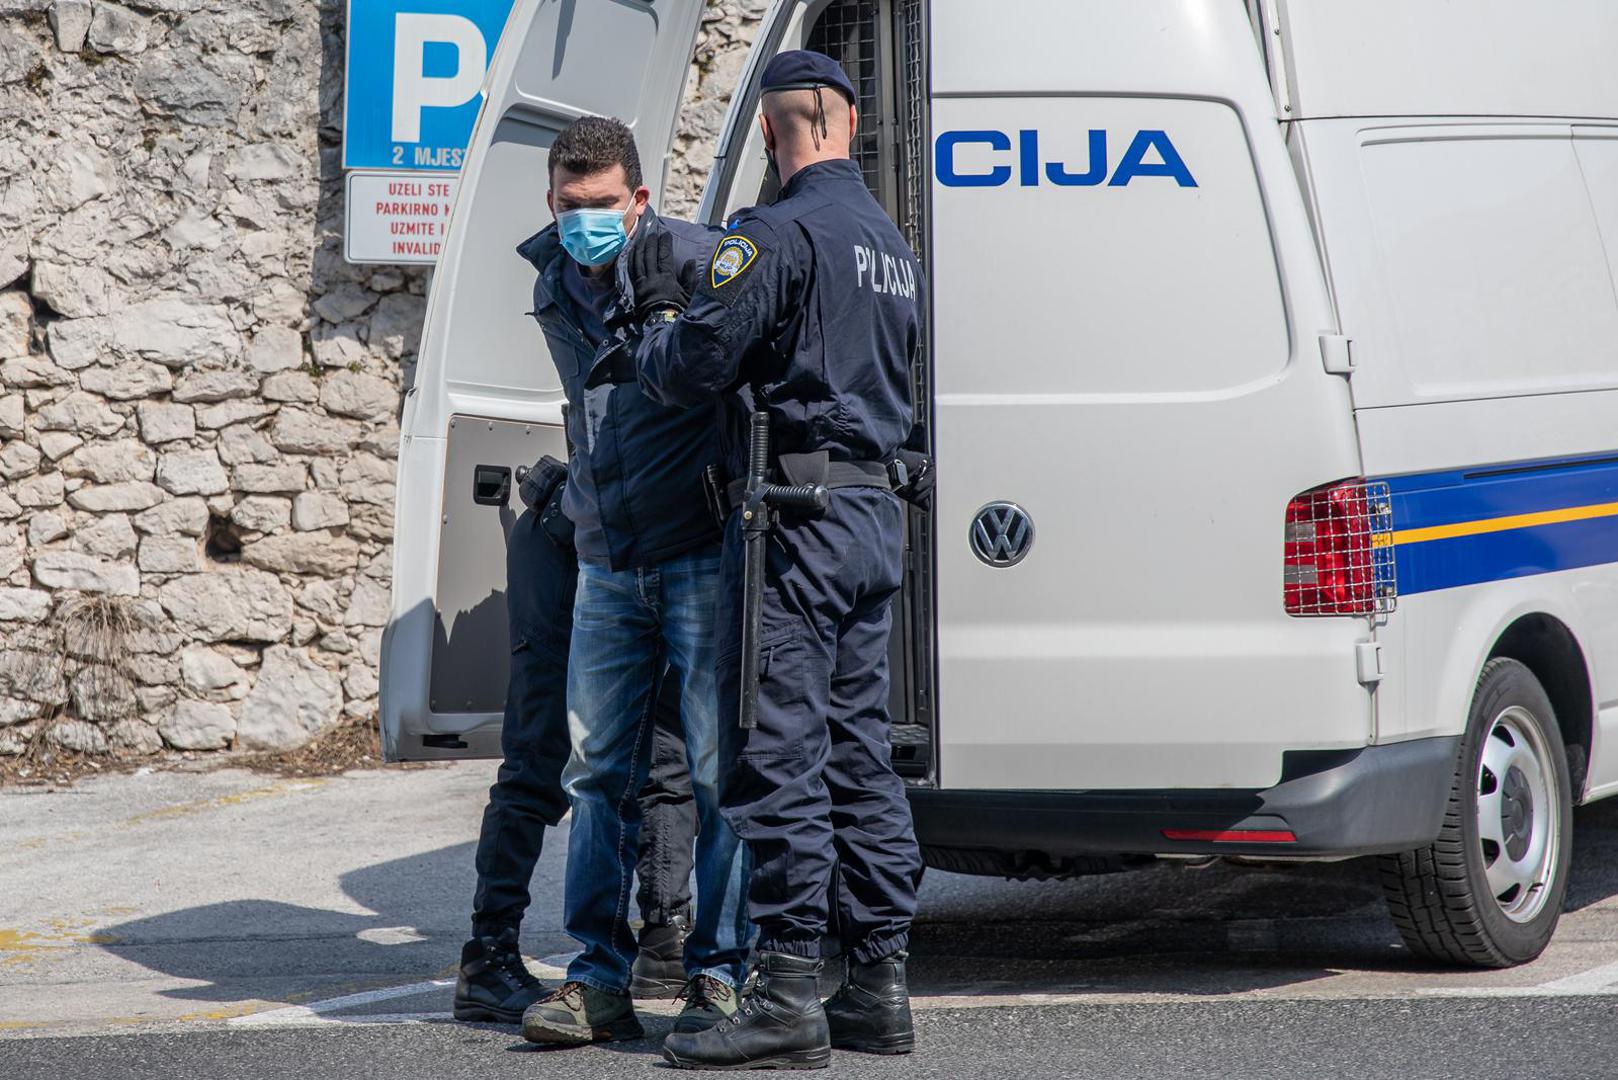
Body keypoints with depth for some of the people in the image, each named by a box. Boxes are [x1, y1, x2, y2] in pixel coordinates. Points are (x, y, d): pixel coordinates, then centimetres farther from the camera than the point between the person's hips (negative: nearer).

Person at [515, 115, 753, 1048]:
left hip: (703, 555, -6)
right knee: (597, 771, 3)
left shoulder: (698, 262, -10)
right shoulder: (554, 286, 10)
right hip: (608, 563, 6)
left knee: (719, 770, -4)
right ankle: (601, 981, 7)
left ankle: (721, 976, 3)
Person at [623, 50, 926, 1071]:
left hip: (797, 516, -9)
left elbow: (688, 369, -17)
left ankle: (790, 997, -11)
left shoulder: (780, 234, -12)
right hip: (876, 514, 9)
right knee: (858, 751, 12)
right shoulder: (892, 244, 17)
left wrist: (663, 309, 6)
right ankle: (879, 986, 14)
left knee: (779, 755, -8)